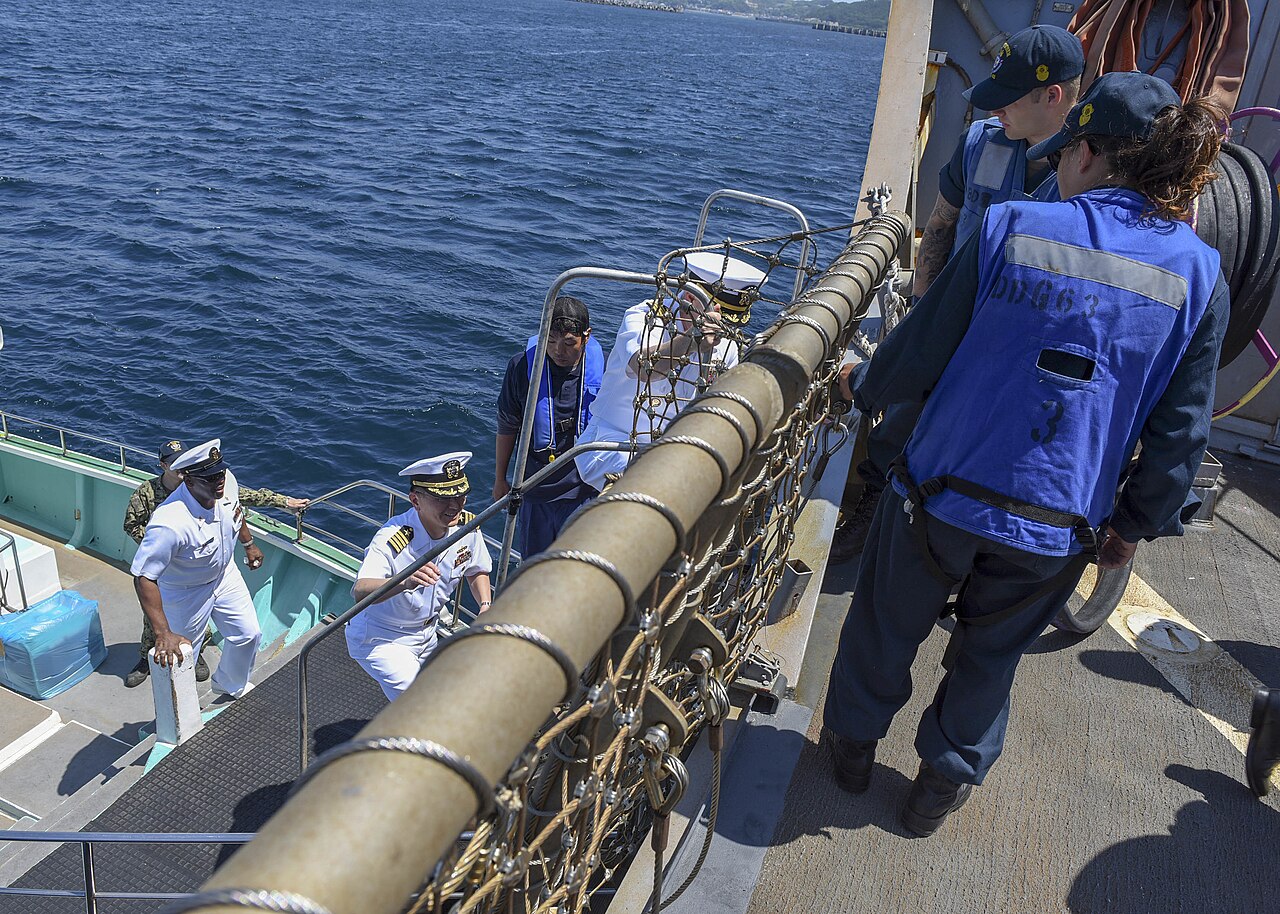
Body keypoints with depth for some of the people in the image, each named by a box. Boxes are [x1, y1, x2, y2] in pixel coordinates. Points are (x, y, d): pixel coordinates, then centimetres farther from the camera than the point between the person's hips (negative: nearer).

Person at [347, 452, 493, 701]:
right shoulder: (392, 539, -32)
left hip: (426, 634, 6)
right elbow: (359, 591, -47)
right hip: (381, 638, -6)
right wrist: (404, 582, -65)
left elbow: (477, 571, 6)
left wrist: (485, 605, -12)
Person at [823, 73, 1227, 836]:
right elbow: (1179, 434, -2)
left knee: (886, 627, 23)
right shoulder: (1199, 275, -6)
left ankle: (855, 744, 45)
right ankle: (945, 782, 42)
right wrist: (1136, 524, 12)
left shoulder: (1012, 228, -11)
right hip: (1055, 530, 2)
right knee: (991, 657, 25)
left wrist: (866, 387, 14)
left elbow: (918, 354, -6)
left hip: (942, 494, -1)